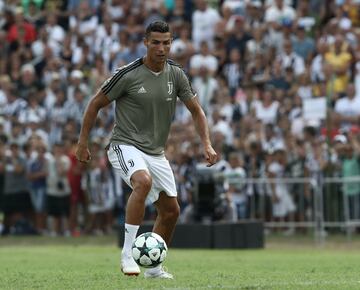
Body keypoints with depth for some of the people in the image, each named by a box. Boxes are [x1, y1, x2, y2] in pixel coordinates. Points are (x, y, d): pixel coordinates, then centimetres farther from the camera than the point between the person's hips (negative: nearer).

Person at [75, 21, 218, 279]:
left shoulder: (176, 75, 0)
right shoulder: (128, 75, -14)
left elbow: (196, 110, 7)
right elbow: (96, 104, -4)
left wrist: (207, 145, -6)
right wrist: (83, 143, -3)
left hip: (156, 153, 7)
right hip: (126, 146, -6)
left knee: (171, 211, 9)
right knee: (144, 181, -36)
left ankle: (153, 267, 27)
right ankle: (128, 253, -31)